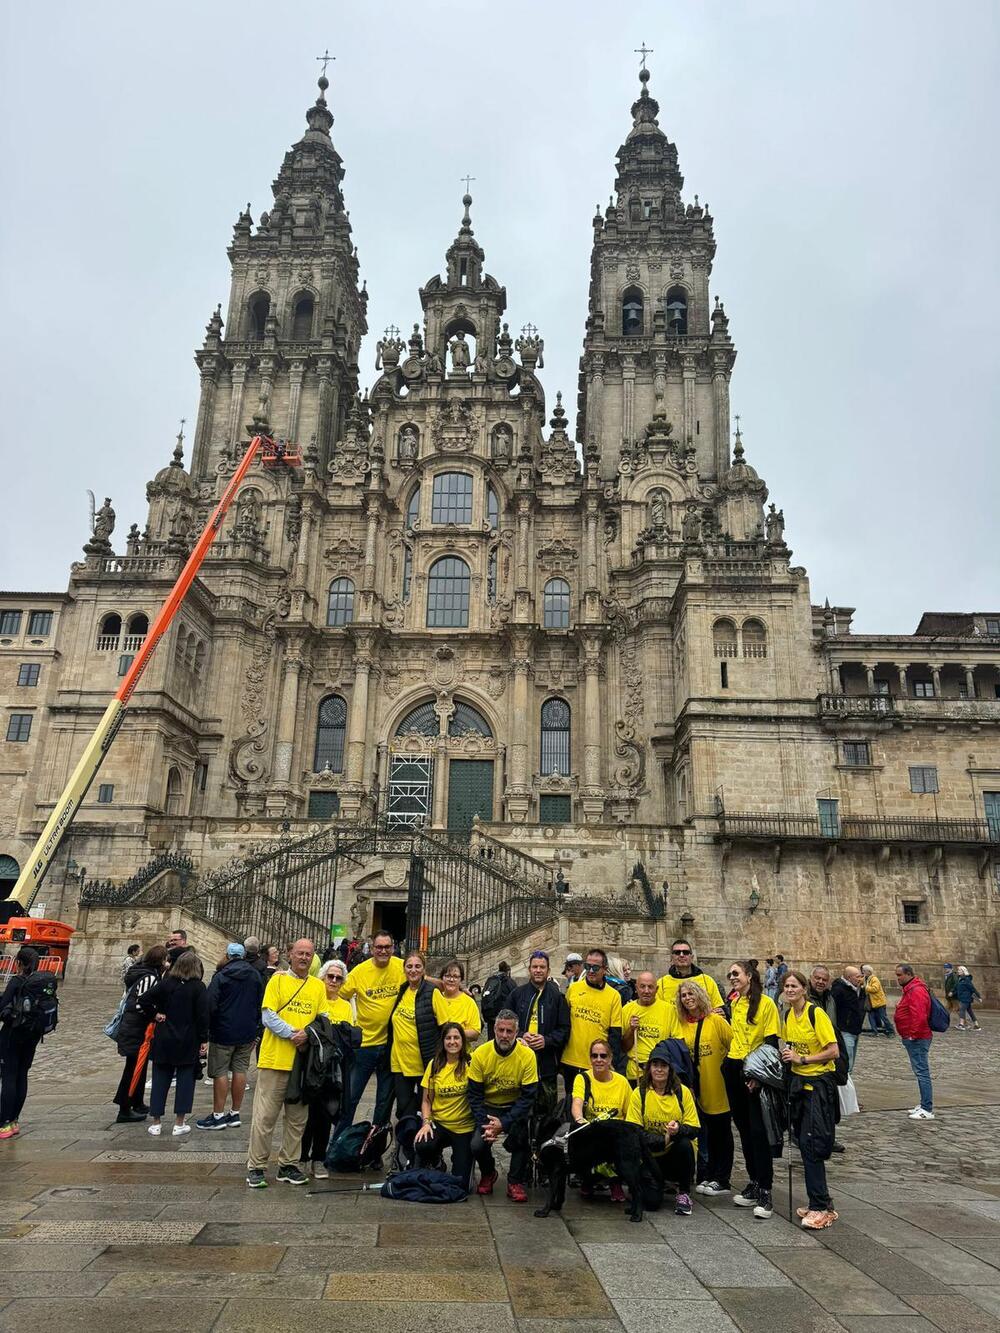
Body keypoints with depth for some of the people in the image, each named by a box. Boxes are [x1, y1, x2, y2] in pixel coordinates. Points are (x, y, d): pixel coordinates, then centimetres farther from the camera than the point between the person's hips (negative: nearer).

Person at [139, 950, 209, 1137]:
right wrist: (204, 1040, -4)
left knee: (160, 1079, 12)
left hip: (164, 1039, 2)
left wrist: (154, 1015, 2)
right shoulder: (198, 987, -8)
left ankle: (155, 1122, 15)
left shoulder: (166, 983, -1)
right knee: (185, 1080, 7)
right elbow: (203, 1015, -10)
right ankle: (179, 1123, 9)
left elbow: (144, 1000, -9)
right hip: (188, 1042, -2)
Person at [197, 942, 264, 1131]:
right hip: (247, 1033, 5)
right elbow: (261, 1005, 11)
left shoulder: (221, 976, -9)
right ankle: (235, 1114, 14)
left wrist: (208, 1029, 2)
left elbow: (211, 1006, -10)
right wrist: (254, 1027, 18)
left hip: (224, 1032, -5)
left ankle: (218, 1115, 5)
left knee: (220, 1072, 2)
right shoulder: (256, 976, 7)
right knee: (240, 1070, 9)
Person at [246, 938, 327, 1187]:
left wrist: (308, 1034, -12)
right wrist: (292, 1033, -18)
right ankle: (255, 1167, 13)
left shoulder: (318, 986, 10)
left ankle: (288, 1165, 24)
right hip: (275, 1059, -4)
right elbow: (268, 1016, -8)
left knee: (297, 1118, 11)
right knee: (265, 1116, 1)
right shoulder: (278, 980, -1)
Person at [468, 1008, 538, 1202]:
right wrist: (484, 1125, -19)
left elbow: (528, 1097, -15)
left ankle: (516, 1182, -7)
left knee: (520, 1131, -32)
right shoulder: (480, 1054, -12)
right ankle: (488, 1174, 16)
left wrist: (504, 1123, -25)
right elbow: (475, 1095, -6)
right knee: (477, 1145, -21)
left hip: (515, 1107, -1)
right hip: (488, 1107, 2)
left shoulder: (527, 1055, -16)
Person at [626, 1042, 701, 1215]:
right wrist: (663, 1139, -22)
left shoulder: (682, 1092, -4)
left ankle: (684, 1193, -11)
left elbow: (694, 1129, -6)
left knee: (685, 1144, -33)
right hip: (651, 1156, 0)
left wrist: (678, 1129, -29)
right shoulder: (639, 1094, -6)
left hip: (677, 1154, 0)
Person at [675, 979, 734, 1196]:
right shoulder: (682, 1024, 4)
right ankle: (706, 1177, 21)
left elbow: (734, 1045, -9)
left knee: (721, 1133, 8)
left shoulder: (716, 1020, -9)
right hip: (697, 1088, 4)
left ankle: (721, 1181, 16)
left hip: (718, 1086, -4)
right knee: (704, 1134, 10)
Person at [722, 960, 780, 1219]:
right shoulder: (734, 1003, 10)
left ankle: (765, 1191, 1)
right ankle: (754, 1182, 25)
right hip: (733, 1068, 7)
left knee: (759, 1130, -5)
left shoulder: (766, 1003, -10)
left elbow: (772, 1042, -12)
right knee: (743, 1128, 14)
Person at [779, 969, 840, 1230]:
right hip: (798, 1082, 7)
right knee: (804, 1144, 9)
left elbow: (834, 1051, -17)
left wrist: (802, 1059, -16)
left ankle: (821, 1208, -1)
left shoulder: (816, 1014, -16)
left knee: (812, 1144, -9)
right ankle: (821, 1202, 21)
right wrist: (786, 1055, 0)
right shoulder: (787, 1016, 6)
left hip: (819, 1083, -7)